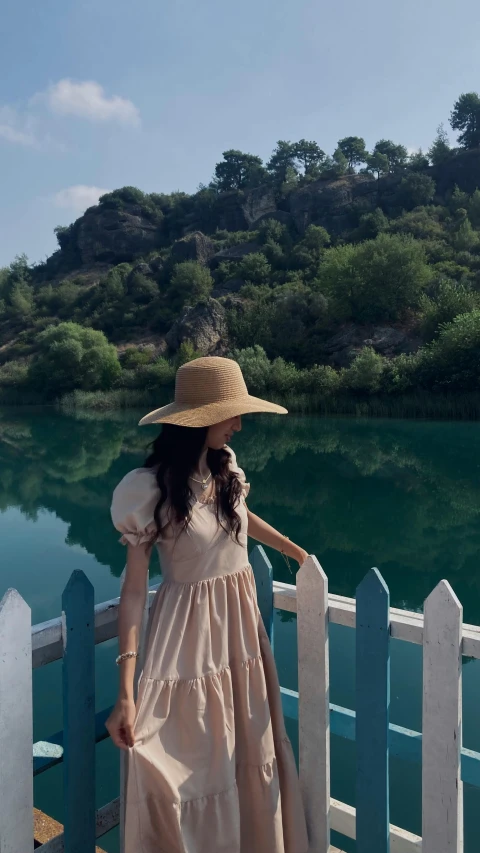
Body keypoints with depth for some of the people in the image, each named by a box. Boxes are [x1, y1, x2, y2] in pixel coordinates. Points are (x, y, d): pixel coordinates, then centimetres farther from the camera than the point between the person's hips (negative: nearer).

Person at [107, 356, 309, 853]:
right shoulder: (151, 487, -20)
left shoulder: (226, 465, -3)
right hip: (191, 628, -6)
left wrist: (299, 554, 29)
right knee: (192, 764, 9)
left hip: (242, 619, 6)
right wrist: (125, 693, -21)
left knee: (252, 751, 21)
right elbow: (134, 589, -18)